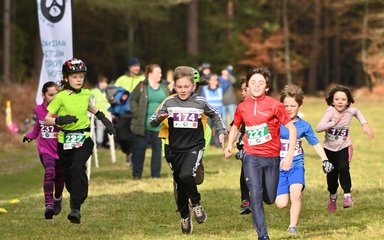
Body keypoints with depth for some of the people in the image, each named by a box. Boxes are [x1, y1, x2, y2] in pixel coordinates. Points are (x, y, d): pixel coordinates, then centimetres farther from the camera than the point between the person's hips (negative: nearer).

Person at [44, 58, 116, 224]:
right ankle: (76, 199, 34)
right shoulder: (61, 97, -7)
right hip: (65, 140, 0)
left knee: (77, 167, -24)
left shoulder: (86, 94, 4)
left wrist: (102, 117, 29)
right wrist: (60, 120, -23)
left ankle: (76, 208, -27)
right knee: (68, 175, 6)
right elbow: (47, 120, -4)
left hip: (84, 140, 0)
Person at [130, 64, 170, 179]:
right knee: (140, 149, 2)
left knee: (157, 149, 6)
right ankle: (136, 175, 9)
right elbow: (133, 100, 1)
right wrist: (136, 113, -9)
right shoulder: (142, 86, -2)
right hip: (143, 125, -3)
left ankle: (155, 175, 13)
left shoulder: (164, 87, 9)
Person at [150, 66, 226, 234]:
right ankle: (184, 217, 32)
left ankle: (196, 203, -1)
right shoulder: (169, 102, -3)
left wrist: (221, 132, 8)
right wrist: (160, 117, -23)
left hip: (194, 146, -2)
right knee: (180, 186, 11)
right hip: (175, 149, 2)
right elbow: (152, 122, -2)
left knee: (186, 175, -27)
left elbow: (215, 115, 15)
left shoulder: (200, 102, -4)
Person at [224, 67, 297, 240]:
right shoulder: (242, 107, 2)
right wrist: (229, 145, 4)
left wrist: (289, 156, -13)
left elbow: (292, 129, -6)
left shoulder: (275, 105, -9)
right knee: (255, 196, -13)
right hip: (251, 158, 1)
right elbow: (235, 126, 21)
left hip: (272, 158, -1)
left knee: (269, 199, 10)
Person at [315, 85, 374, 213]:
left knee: (343, 168, -25)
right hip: (329, 148, -1)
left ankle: (347, 195, -11)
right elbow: (318, 128, -35)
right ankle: (333, 196, 37)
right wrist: (333, 123, -45)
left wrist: (365, 124, 4)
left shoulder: (350, 111, -13)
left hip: (344, 147, 1)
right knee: (332, 174, 7)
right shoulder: (330, 111, -23)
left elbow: (357, 112, 14)